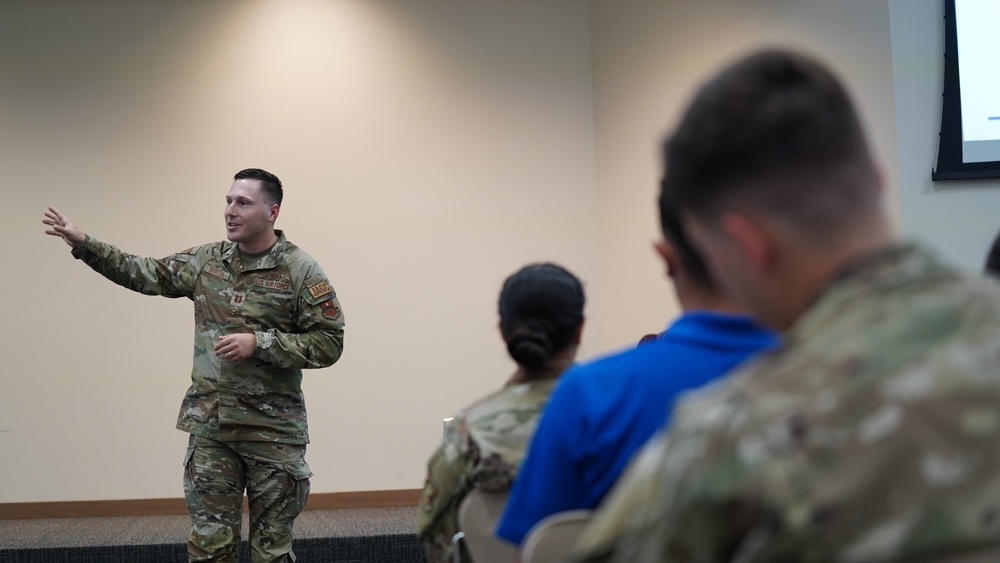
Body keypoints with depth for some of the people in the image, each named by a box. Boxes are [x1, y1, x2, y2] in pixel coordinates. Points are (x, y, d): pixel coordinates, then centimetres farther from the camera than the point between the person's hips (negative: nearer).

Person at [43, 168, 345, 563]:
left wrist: (259, 343, -18)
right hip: (209, 426, 4)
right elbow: (147, 274, 14)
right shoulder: (207, 260, 6)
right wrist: (83, 244, 9)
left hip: (273, 430, -4)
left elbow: (329, 343, -11)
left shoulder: (300, 270, -8)